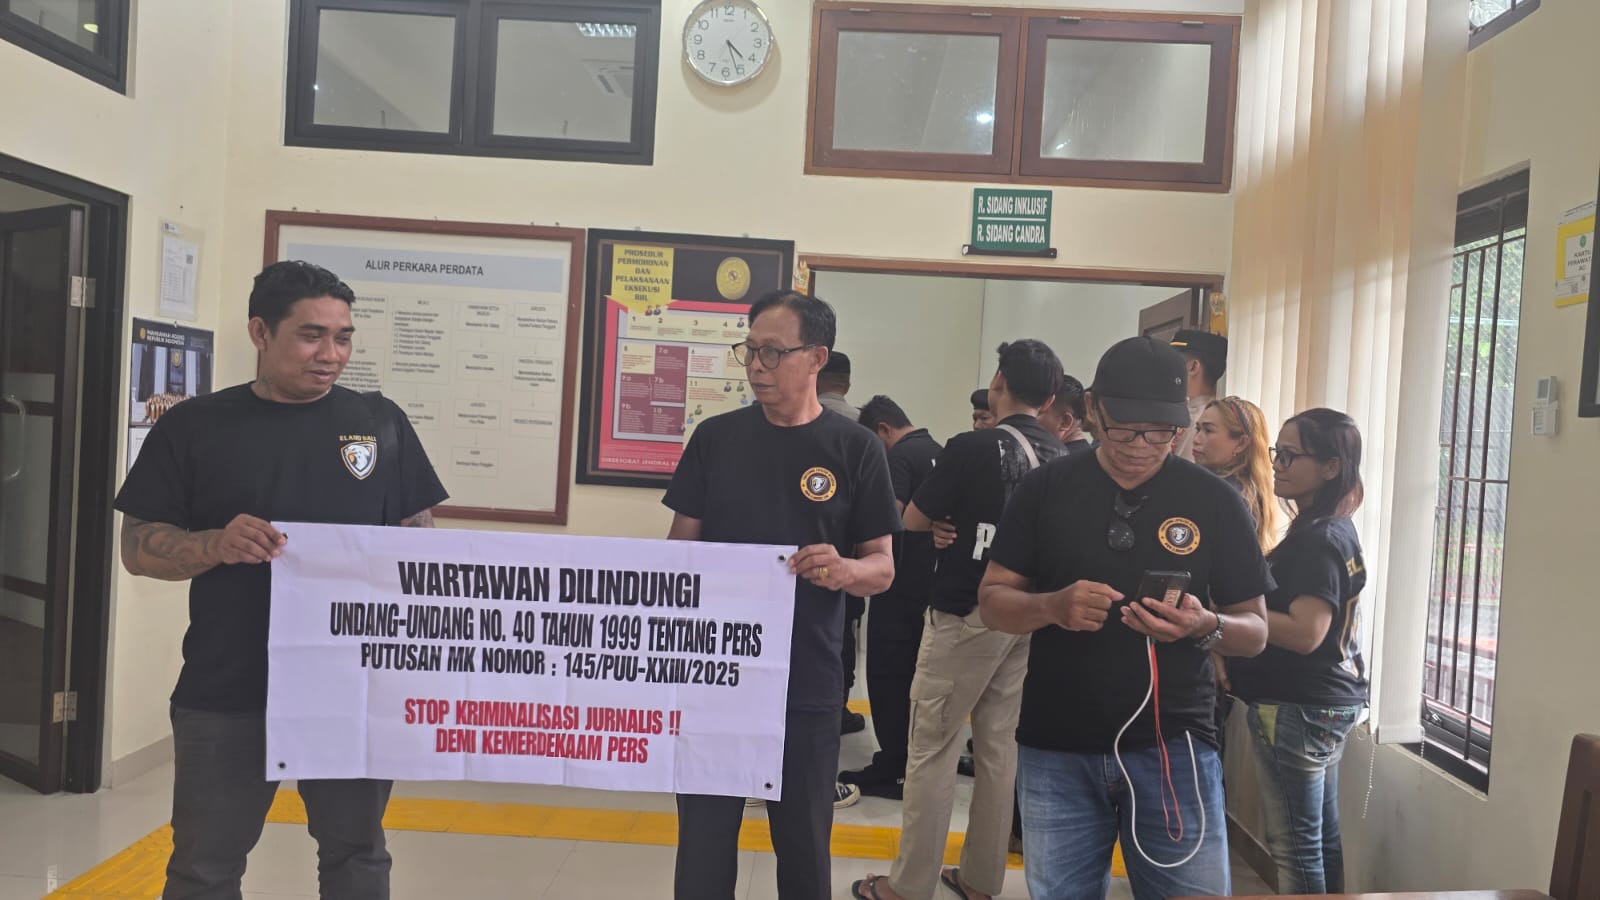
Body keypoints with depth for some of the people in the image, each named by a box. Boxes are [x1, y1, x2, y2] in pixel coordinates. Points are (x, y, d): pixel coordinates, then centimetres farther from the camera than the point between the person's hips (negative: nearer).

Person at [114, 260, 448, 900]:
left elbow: (418, 534, 7)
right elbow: (138, 545, -1)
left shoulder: (380, 422, 4)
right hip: (225, 694, -1)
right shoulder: (193, 427, 0)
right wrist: (215, 546, -21)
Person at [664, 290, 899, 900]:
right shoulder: (715, 437, 2)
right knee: (702, 845, 9)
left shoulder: (855, 450, -3)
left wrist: (843, 571, -23)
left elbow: (883, 568, -1)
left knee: (804, 849, 13)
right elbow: (680, 546, 7)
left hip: (805, 685, -1)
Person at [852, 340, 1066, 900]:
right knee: (998, 745, 13)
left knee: (933, 747, 2)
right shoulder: (1061, 459, 2)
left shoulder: (973, 448, -15)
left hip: (965, 612, -6)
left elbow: (914, 520, -7)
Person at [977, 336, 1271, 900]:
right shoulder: (1046, 489, 0)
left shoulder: (1215, 501, 0)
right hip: (1057, 752, 1)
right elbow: (992, 601, 3)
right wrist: (1051, 606, -18)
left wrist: (1205, 627, -18)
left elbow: (1255, 630, 5)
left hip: (1174, 748, 0)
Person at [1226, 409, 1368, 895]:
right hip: (1329, 702, 10)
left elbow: (1305, 633, -26)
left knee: (1295, 846, -1)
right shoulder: (1338, 530, 11)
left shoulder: (1317, 540, -19)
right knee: (1322, 836, 17)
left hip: (1297, 708, -10)